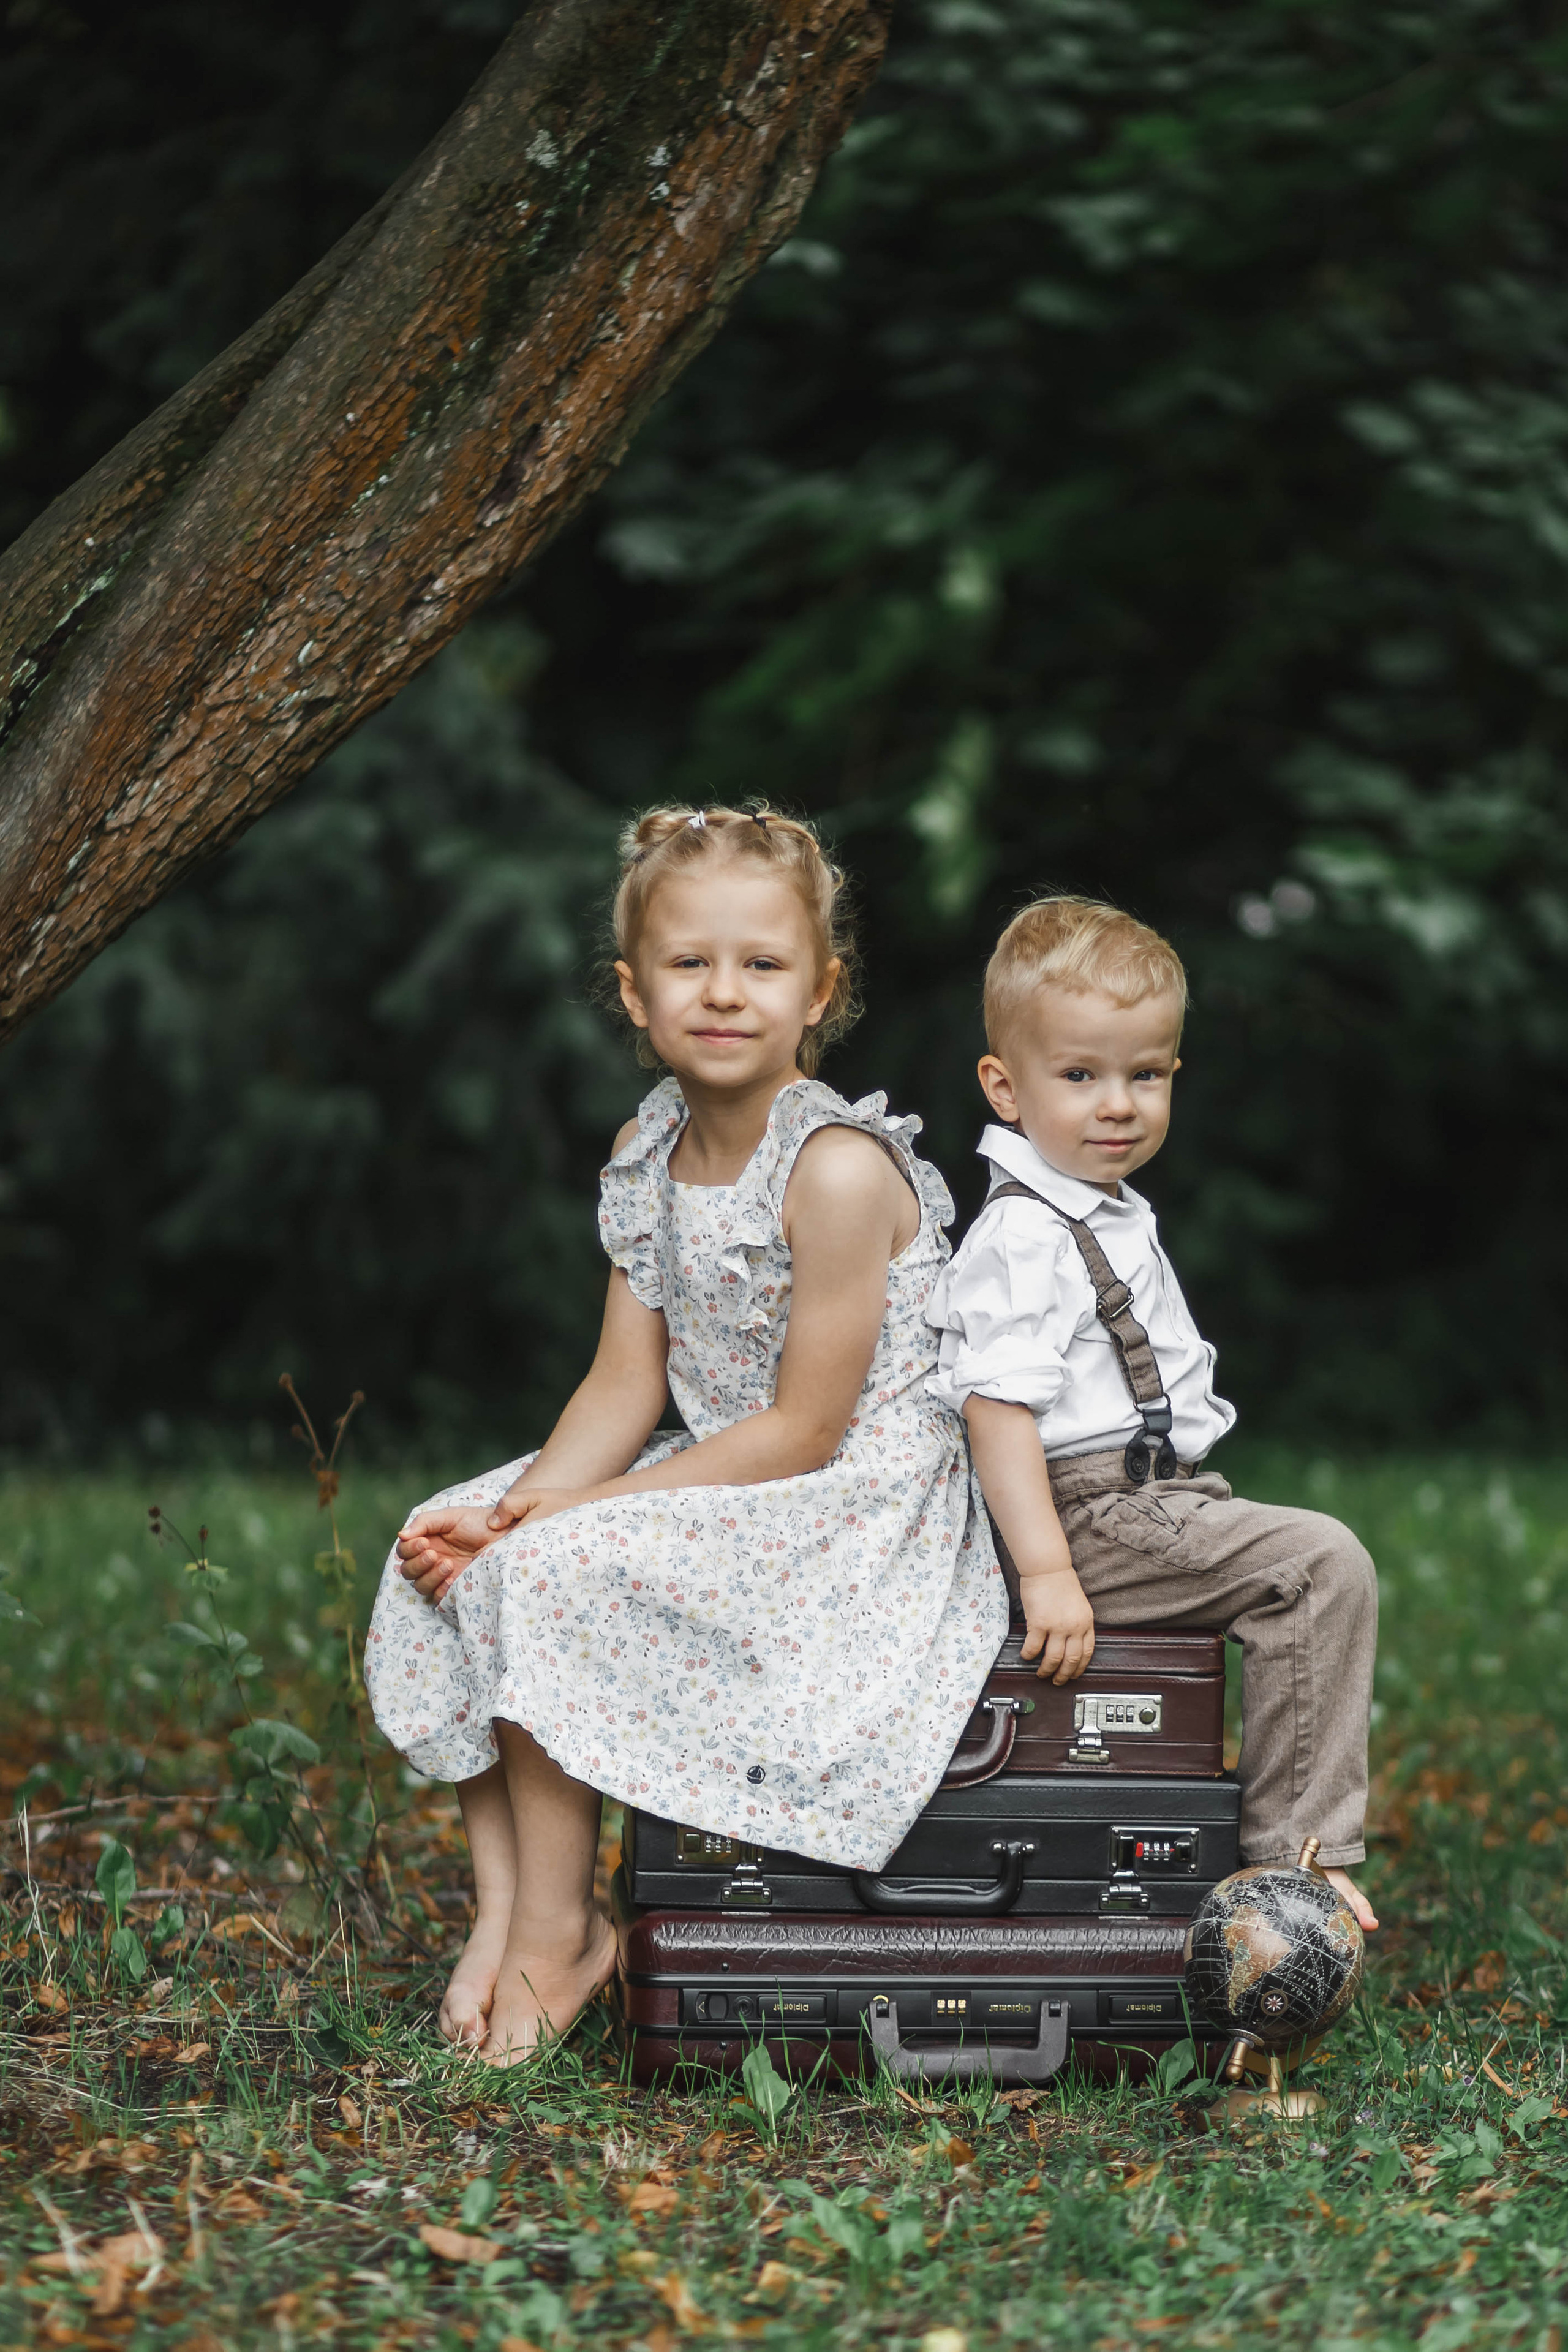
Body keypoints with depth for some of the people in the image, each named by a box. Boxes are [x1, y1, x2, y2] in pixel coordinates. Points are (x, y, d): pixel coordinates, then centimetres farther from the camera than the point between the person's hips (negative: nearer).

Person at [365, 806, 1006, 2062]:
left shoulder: (839, 1169, -21)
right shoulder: (647, 1154, 5)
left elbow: (803, 1431, -21)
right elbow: (626, 1385, 5)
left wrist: (563, 1516, -19)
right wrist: (526, 1503, -15)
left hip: (857, 1513, -9)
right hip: (723, 1484, 9)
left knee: (548, 1577, -24)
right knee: (447, 1550, -2)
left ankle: (560, 1932, -10)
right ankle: (502, 1908, -2)